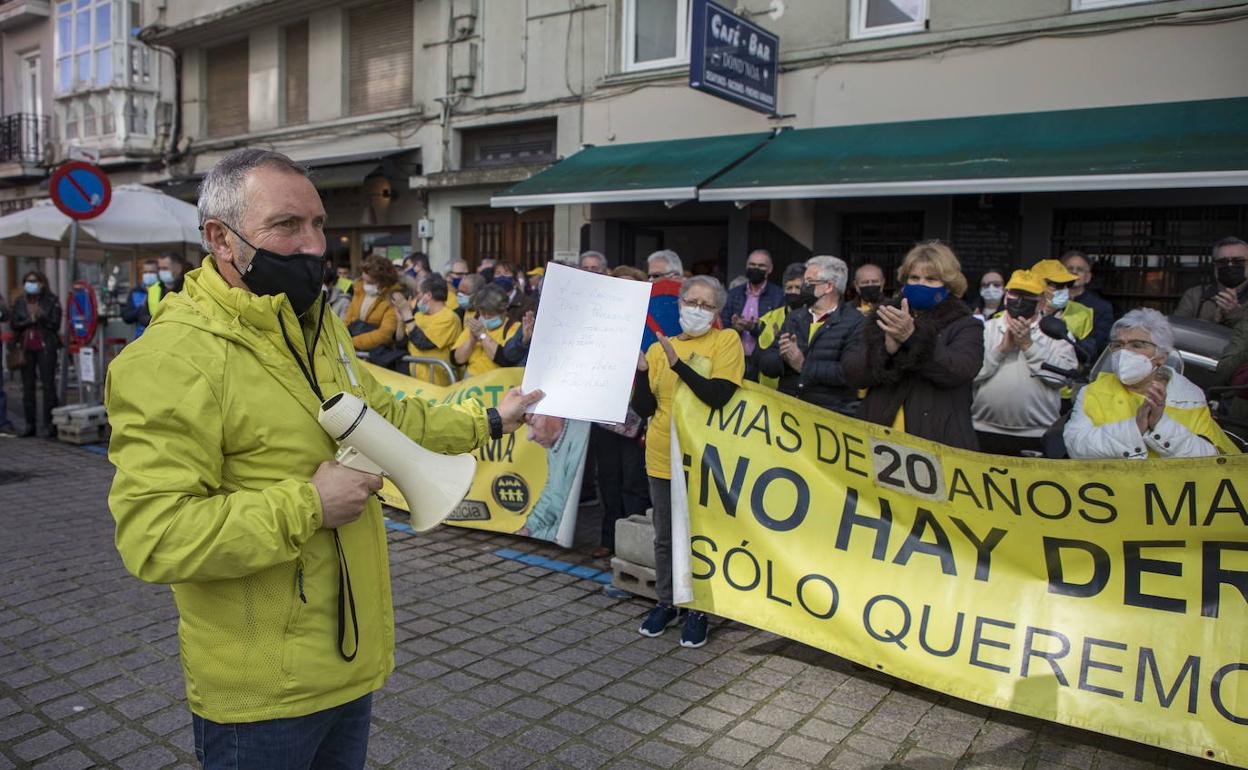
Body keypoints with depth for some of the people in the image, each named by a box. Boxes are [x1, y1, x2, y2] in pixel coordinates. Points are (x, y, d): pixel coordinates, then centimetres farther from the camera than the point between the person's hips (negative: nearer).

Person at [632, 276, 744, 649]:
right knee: (665, 537, 15)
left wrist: (678, 363, -23)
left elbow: (718, 396, -19)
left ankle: (697, 610, 23)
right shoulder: (659, 348, 6)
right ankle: (665, 603, 32)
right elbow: (644, 408, 1)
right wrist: (642, 370, -15)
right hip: (663, 459, 4)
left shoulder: (727, 340, -5)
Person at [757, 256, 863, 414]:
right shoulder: (794, 318, 16)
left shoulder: (856, 322, -1)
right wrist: (782, 357, -10)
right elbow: (765, 363, 11)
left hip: (832, 413, -4)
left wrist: (804, 366, -9)